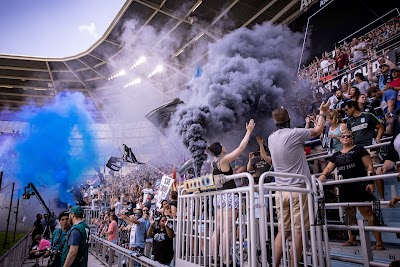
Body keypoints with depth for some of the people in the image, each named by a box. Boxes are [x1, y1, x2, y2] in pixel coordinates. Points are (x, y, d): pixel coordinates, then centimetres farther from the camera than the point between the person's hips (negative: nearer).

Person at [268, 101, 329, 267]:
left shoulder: (271, 138, 7)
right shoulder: (293, 134, -10)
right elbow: (318, 130, 6)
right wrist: (322, 113, 24)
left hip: (281, 190, 6)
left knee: (283, 231, 11)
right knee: (298, 232, 2)